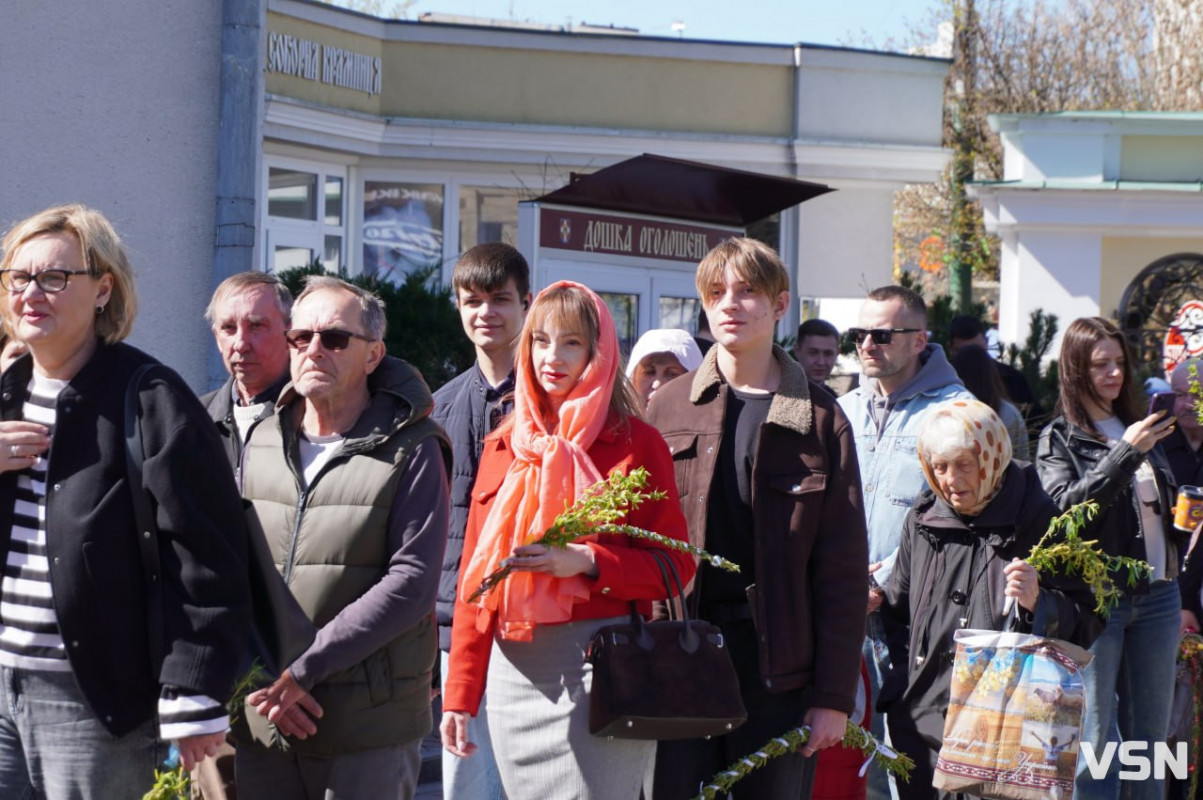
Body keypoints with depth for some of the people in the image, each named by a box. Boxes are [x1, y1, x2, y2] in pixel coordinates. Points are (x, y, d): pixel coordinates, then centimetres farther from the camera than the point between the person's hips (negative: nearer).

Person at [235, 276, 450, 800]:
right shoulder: (261, 444, 11)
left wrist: (302, 667, -17)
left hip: (368, 728, -4)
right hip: (263, 717, 4)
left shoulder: (410, 452, -3)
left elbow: (412, 583, -13)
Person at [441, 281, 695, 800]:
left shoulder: (633, 443, 1)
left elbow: (676, 566, -3)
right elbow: (474, 573, 13)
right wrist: (459, 694, 10)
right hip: (513, 672, 4)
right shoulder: (504, 446, 13)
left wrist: (587, 561, -18)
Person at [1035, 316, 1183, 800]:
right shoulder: (1058, 440, -1)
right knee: (1096, 738, -4)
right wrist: (1126, 452, -22)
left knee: (1150, 734, 7)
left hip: (1156, 596, 5)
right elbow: (1066, 506, -18)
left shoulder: (1138, 426, 15)